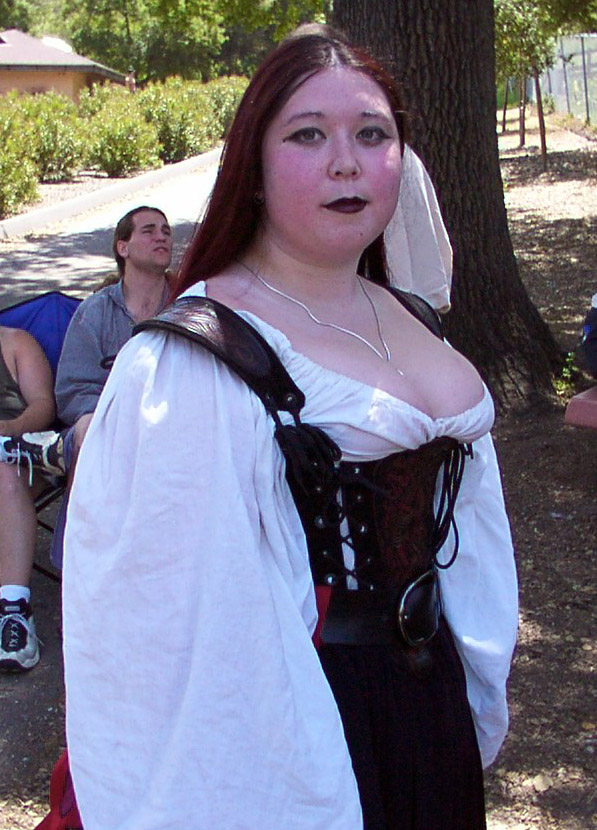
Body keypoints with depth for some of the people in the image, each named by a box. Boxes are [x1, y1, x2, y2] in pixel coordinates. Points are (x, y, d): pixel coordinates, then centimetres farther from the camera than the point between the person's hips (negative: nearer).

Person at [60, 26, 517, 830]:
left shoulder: (412, 322, 4)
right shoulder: (189, 367, -21)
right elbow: (182, 611, -22)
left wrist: (477, 697, 16)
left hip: (431, 701, 7)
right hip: (293, 722, -7)